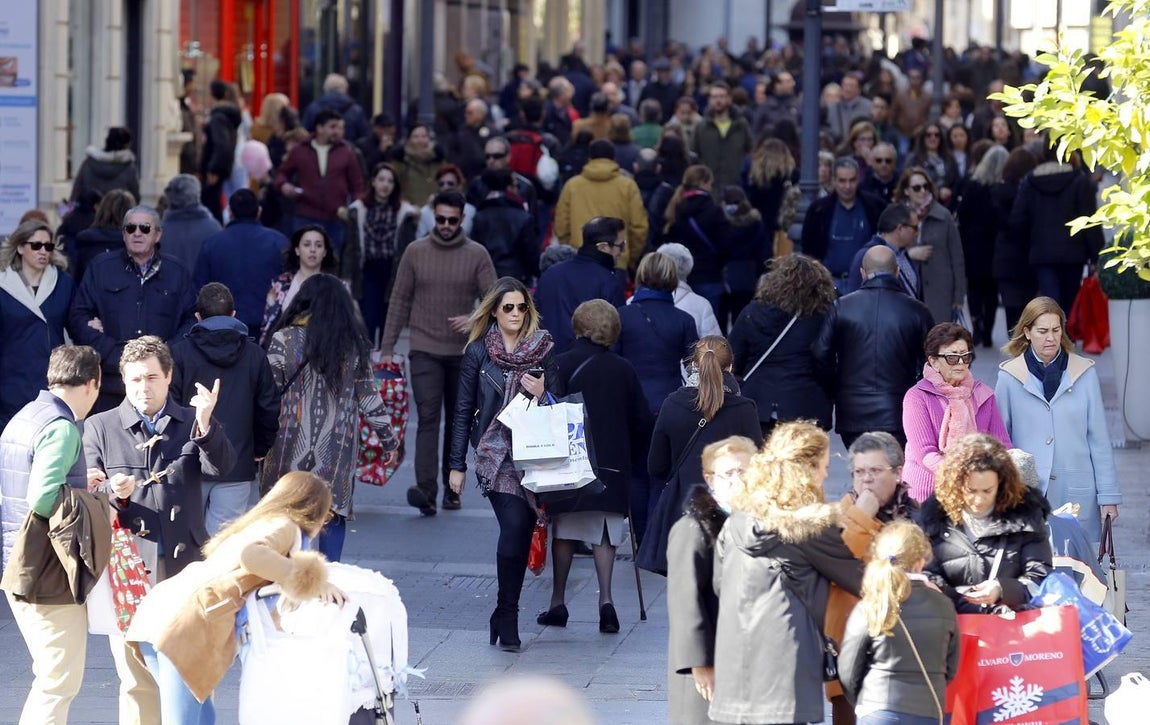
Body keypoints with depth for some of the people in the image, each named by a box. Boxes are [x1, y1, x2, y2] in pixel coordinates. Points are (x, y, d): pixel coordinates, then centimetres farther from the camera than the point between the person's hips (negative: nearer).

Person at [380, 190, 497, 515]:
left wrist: (475, 319, -25)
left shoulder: (477, 255, 0)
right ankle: (426, 490, -23)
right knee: (428, 417, -13)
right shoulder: (415, 252, 2)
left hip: (464, 352, 1)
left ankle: (452, 489, 20)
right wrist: (387, 347, 3)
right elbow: (399, 301, 6)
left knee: (458, 421, 10)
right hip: (425, 351, -1)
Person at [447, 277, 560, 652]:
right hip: (495, 453, -2)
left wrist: (542, 394, -11)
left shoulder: (543, 350, 7)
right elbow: (464, 410, 7)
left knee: (522, 531, 3)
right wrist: (457, 464, 6)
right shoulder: (478, 352, 4)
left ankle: (505, 614, 18)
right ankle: (508, 615, -7)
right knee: (514, 525, -17)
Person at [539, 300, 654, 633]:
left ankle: (558, 602, 14)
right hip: (612, 462, 2)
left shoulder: (562, 365, -5)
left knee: (564, 532, 9)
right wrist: (629, 455, 20)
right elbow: (641, 421, 7)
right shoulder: (623, 370, 2)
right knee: (604, 534, 5)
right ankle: (605, 598, -10)